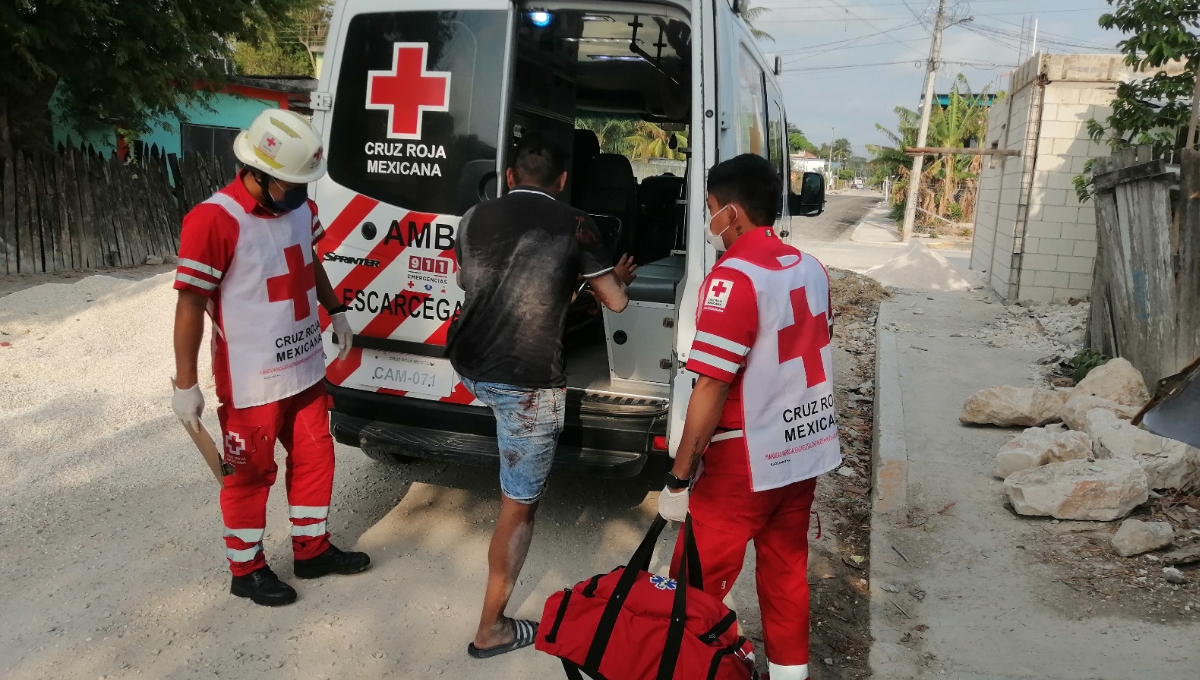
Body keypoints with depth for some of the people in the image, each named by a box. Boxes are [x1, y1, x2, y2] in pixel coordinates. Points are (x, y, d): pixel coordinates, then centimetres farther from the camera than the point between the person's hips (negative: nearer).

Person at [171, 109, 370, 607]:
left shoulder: (300, 207, 0)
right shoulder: (214, 220, -22)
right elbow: (190, 306, -19)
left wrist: (335, 311, 23)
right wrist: (185, 384, -16)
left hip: (305, 369, 7)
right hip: (251, 382, -7)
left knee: (315, 457, 17)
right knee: (251, 473, 9)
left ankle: (312, 549, 37)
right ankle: (246, 570, 30)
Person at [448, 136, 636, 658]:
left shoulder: (474, 218, 8)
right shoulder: (573, 225, -4)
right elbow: (616, 301, 3)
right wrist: (618, 277, 26)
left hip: (470, 369, 5)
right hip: (526, 384, -5)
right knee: (518, 507, 6)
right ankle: (491, 630, 15)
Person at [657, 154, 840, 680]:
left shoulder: (733, 278, -21)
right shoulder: (810, 268, 5)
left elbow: (711, 388, -23)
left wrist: (678, 478, -16)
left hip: (748, 461, -8)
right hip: (806, 449, 8)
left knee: (696, 581, 6)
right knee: (787, 568, 20)